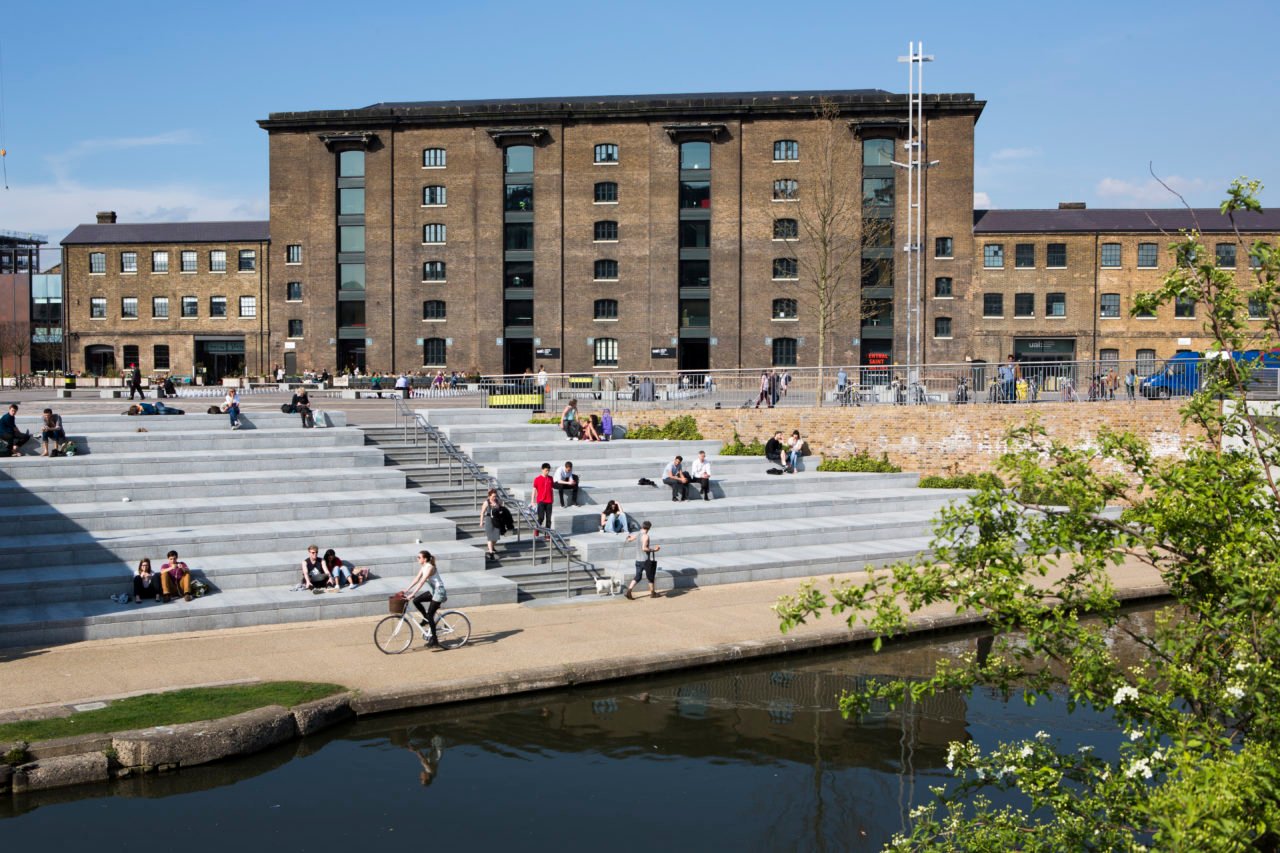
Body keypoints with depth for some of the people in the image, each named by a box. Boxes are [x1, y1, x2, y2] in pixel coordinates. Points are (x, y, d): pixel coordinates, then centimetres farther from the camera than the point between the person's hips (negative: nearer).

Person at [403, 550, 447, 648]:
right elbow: (416, 579, 10)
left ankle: (434, 639, -2)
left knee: (430, 614, -8)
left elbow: (421, 582, -26)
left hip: (439, 592, -9)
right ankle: (426, 619, 14)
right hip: (432, 591, 9)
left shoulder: (430, 567, -21)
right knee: (416, 601, -1)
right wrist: (406, 590, 6)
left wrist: (412, 594, -29)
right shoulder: (423, 567, 7)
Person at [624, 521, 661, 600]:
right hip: (646, 560, -7)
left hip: (638, 560, 7)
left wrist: (629, 536, 44)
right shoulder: (646, 536, -20)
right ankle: (652, 593, 23)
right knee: (651, 577, 11)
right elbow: (644, 548, -29)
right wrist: (653, 550, -18)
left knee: (638, 577, 10)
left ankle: (629, 590, -6)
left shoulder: (637, 535, 3)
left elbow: (629, 539, 21)